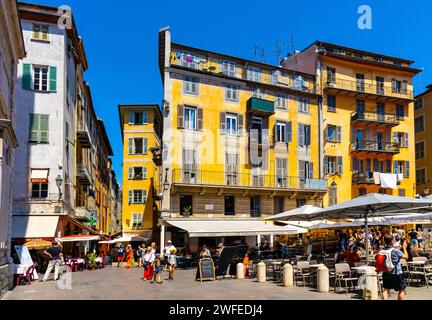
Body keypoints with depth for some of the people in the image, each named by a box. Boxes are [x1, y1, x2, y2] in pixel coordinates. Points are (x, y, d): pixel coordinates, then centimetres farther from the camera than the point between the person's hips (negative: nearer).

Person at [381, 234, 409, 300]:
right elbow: (406, 257, -5)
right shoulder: (396, 251, -18)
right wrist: (404, 247, 7)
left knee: (385, 289, 7)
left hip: (386, 273, 5)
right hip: (396, 273, -5)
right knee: (401, 290, 13)